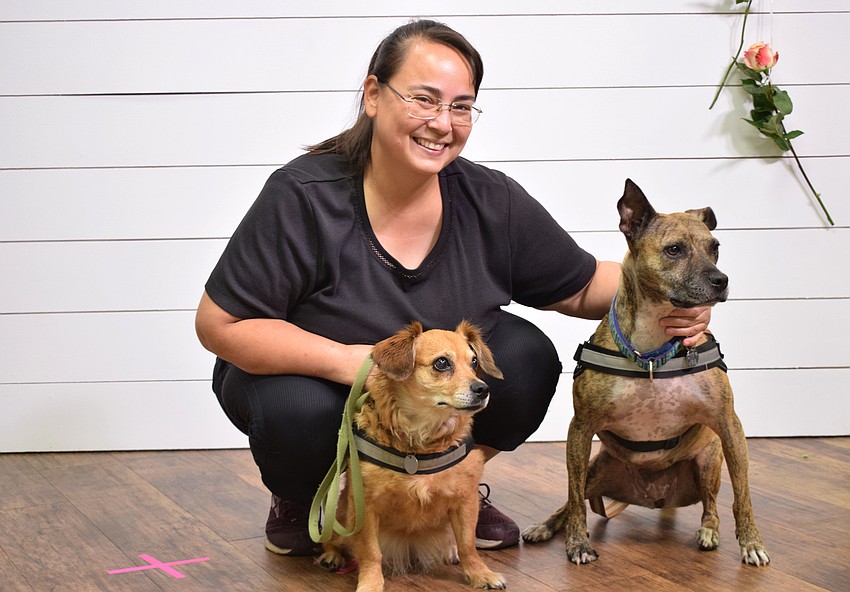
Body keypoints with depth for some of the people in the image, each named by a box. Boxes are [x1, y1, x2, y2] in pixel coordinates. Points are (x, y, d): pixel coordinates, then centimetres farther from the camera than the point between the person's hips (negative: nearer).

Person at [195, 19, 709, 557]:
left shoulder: (490, 202, -12)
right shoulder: (304, 198, -25)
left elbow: (584, 285, 0)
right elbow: (219, 324, -24)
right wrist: (345, 361, -35)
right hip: (310, 378, -4)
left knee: (528, 359, -19)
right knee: (300, 412, -36)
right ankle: (301, 501, 2)